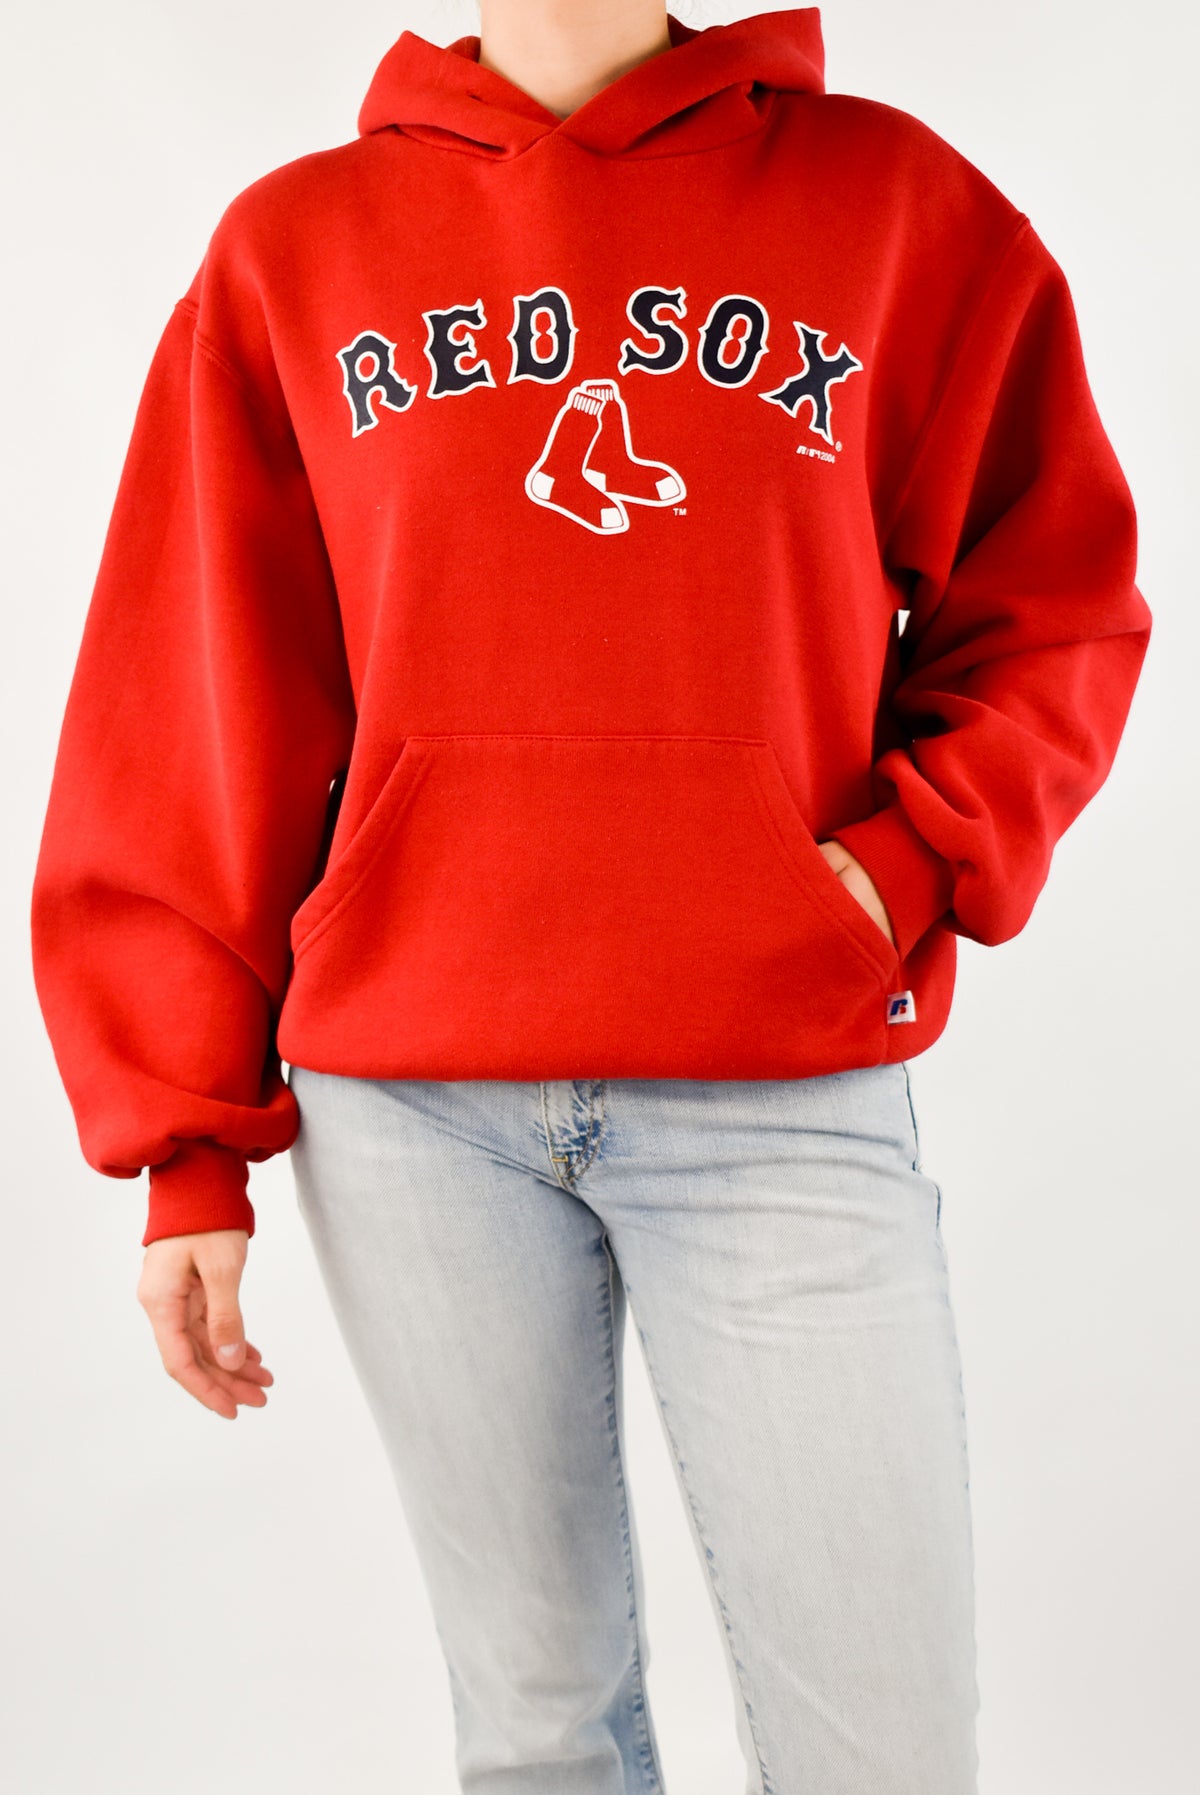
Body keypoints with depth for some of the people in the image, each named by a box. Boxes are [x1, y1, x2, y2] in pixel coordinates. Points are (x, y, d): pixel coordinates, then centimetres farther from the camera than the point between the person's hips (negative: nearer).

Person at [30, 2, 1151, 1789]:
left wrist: (909, 862, -8)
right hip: (410, 1099, 1)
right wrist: (189, 1142, 4)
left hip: (788, 1079, 0)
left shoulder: (893, 199, 6)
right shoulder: (294, 248, 8)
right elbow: (201, 718, 6)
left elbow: (1055, 601, 9)